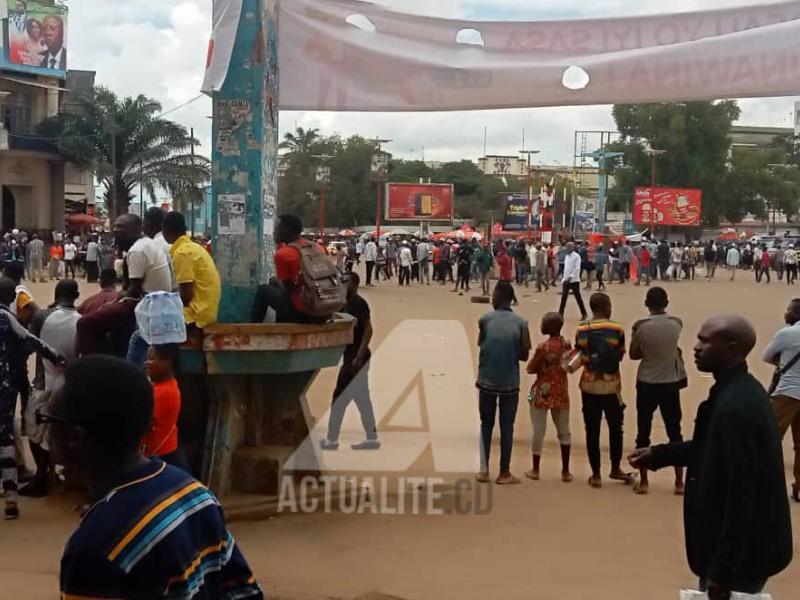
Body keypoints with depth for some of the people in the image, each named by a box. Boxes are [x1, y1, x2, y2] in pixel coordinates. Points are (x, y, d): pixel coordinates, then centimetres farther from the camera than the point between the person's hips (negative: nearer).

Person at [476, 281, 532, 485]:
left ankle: (484, 469, 11)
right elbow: (524, 355, -2)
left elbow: (480, 344, 2)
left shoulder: (485, 319, -6)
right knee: (506, 426, 9)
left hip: (487, 380, 0)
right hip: (510, 382, 0)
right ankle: (504, 473, 13)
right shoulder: (521, 323, -4)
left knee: (486, 424, 15)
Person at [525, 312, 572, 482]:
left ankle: (536, 470, 13)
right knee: (564, 431, 13)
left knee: (539, 431, 6)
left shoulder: (543, 347, -17)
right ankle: (565, 471, 13)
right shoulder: (567, 344, -2)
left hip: (542, 393, -4)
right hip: (561, 393, 4)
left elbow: (530, 369, -11)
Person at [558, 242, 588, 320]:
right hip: (566, 280, 6)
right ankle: (560, 313, 7)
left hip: (574, 280, -6)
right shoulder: (567, 256, 13)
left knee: (578, 297, 0)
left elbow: (577, 268, -18)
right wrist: (564, 279, 14)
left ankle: (583, 314, 10)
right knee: (563, 297, 4)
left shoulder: (576, 256, -10)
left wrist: (570, 277, -25)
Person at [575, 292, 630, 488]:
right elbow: (620, 356, -2)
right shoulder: (617, 329, -9)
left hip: (589, 385, 2)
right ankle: (615, 469, 26)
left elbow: (579, 355, 1)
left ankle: (596, 474, 11)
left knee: (592, 430, 7)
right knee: (615, 428, 16)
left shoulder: (581, 330, -4)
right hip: (611, 385, -1)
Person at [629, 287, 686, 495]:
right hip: (670, 384, 2)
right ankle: (679, 482, 14)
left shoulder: (642, 326, -15)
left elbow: (633, 354, -4)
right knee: (675, 433, 11)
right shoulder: (677, 323, -8)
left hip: (647, 385, -2)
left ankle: (643, 482, 14)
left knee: (643, 433, 9)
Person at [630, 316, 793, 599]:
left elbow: (740, 493, -28)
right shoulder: (741, 390, 6)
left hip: (739, 554, -10)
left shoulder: (735, 406, -27)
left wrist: (722, 570, -25)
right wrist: (659, 454, 16)